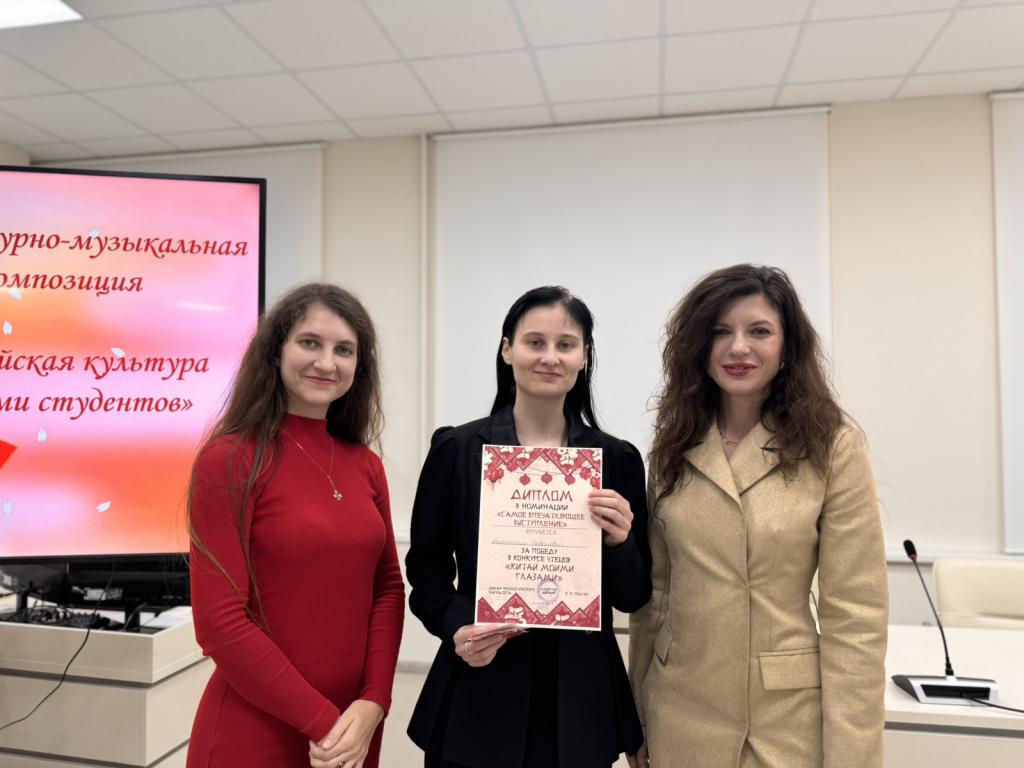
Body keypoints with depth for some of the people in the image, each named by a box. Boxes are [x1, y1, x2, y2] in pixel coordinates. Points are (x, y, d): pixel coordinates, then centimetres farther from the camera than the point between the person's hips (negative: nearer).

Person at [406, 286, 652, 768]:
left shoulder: (618, 459, -1)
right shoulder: (456, 450, -5)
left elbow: (633, 597, 2)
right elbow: (426, 570, 0)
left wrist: (619, 543, -16)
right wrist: (457, 625, -17)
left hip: (581, 698, 2)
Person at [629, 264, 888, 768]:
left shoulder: (833, 447, -10)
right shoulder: (672, 448, 0)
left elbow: (855, 614, -10)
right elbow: (652, 590, 5)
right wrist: (637, 712, 8)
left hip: (786, 713, -3)